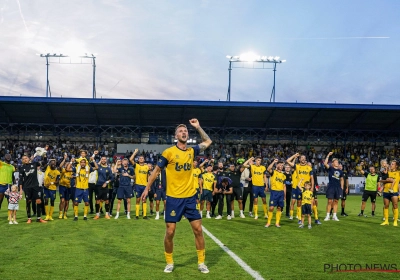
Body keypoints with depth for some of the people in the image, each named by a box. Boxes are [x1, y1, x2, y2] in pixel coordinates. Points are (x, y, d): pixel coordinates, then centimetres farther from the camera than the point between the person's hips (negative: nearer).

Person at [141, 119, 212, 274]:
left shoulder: (192, 151, 5)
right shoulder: (168, 152, -7)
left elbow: (208, 141, 20)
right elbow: (156, 170, 2)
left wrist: (198, 127, 10)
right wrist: (147, 188, 3)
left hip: (190, 197, 3)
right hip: (173, 198, -3)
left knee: (198, 229, 3)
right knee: (170, 232, 1)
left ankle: (201, 262, 16)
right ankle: (169, 263, 20)